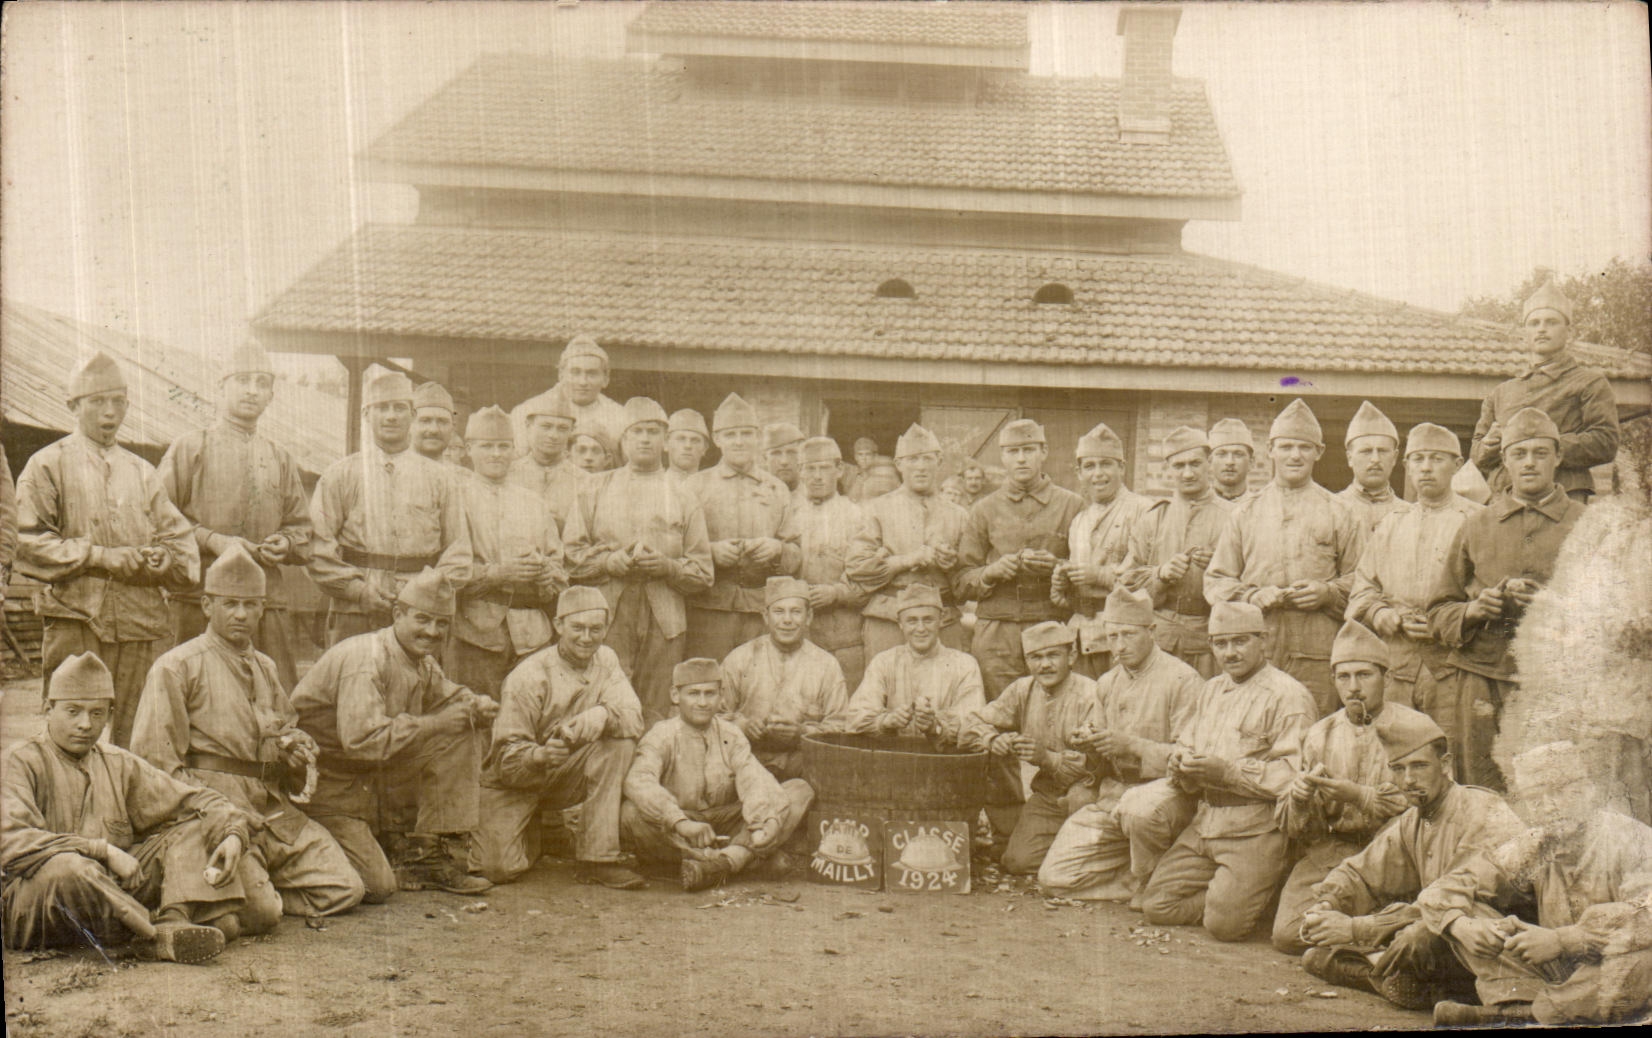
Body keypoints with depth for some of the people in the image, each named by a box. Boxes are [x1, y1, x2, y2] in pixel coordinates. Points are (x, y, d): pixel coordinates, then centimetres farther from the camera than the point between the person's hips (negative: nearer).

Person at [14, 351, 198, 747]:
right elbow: (28, 540, -4)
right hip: (74, 619, -4)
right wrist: (101, 556, -12)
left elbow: (182, 544, 16)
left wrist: (157, 559, -7)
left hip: (137, 623, 4)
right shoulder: (47, 465, 6)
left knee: (131, 741, 3)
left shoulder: (142, 472, 20)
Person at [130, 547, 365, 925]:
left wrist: (296, 746, 8)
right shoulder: (176, 666, 0)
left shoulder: (266, 668, 22)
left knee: (344, 890, -8)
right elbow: (154, 757, -5)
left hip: (274, 808, 7)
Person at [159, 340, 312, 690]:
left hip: (267, 602, 4)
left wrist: (284, 543, 0)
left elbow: (302, 528, 23)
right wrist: (211, 540, -12)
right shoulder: (189, 447, 7)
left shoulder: (281, 458, 19)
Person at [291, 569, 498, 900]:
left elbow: (448, 695, 22)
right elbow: (362, 738, -34)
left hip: (377, 779, 9)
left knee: (457, 742, -3)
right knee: (376, 886, -20)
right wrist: (435, 724, -29)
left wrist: (477, 705, -3)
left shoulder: (422, 662, 4)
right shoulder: (367, 660, -24)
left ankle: (436, 859, 2)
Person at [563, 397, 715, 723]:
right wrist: (612, 561, -9)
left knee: (656, 715, -2)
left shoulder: (683, 499, 14)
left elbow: (703, 573, 9)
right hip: (606, 615, -1)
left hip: (663, 621, 1)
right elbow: (572, 553, 8)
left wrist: (667, 566, -9)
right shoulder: (597, 488, 14)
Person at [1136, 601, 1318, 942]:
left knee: (1224, 923, -19)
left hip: (1256, 830, -8)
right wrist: (1181, 763, -5)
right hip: (1203, 823, 8)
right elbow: (1183, 745, 21)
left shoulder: (1288, 696, -8)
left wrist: (1227, 772, -21)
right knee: (1157, 906, -1)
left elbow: (1294, 774, -17)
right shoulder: (1211, 690, 19)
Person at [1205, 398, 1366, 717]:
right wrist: (1255, 596, -7)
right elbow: (1215, 582, 12)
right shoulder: (1245, 512, 14)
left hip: (1317, 657, -1)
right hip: (1254, 653, 1)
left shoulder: (1341, 514, 12)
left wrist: (1327, 593, -8)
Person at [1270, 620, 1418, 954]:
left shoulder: (1412, 728, 0)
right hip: (1329, 850, 3)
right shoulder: (1320, 735, 13)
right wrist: (1300, 797, -11)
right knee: (1289, 934, -19)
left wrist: (1359, 796, -20)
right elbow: (1296, 829, 11)